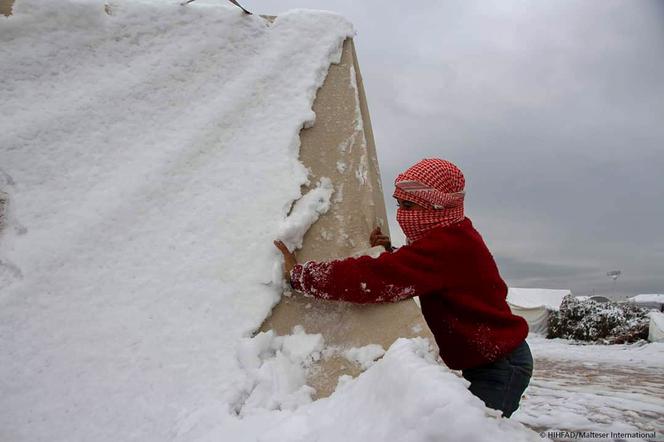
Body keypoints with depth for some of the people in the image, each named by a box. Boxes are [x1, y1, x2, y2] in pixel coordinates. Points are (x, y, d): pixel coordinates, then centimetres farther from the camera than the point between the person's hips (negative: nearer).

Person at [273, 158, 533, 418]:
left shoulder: (446, 246, -28)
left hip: (501, 366, -9)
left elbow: (373, 279, -34)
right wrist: (387, 252, -11)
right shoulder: (454, 237, 5)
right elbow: (400, 274, 10)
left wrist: (298, 274, -27)